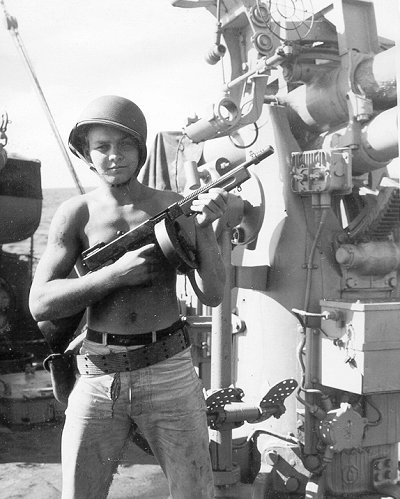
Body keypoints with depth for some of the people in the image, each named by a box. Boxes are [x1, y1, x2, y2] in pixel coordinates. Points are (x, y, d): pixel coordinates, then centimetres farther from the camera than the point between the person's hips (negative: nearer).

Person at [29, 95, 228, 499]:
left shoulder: (175, 207, 2)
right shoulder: (77, 213, 0)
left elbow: (212, 295, -2)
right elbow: (40, 304, -7)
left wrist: (205, 228, -15)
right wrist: (116, 273, -16)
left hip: (168, 371, 0)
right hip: (98, 377, 0)